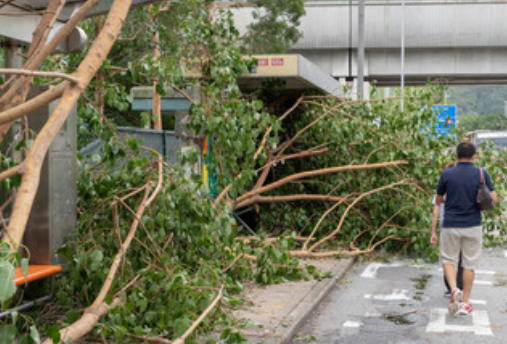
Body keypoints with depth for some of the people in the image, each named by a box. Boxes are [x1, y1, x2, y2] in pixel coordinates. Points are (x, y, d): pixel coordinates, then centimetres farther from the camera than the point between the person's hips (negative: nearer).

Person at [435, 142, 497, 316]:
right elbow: (494, 199, -5)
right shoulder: (482, 174, -3)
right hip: (473, 225, 0)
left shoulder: (446, 174, -3)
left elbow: (438, 200, 7)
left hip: (451, 225, 0)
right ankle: (465, 302, 13)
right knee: (469, 264, 9)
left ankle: (454, 289, -11)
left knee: (448, 259, 13)